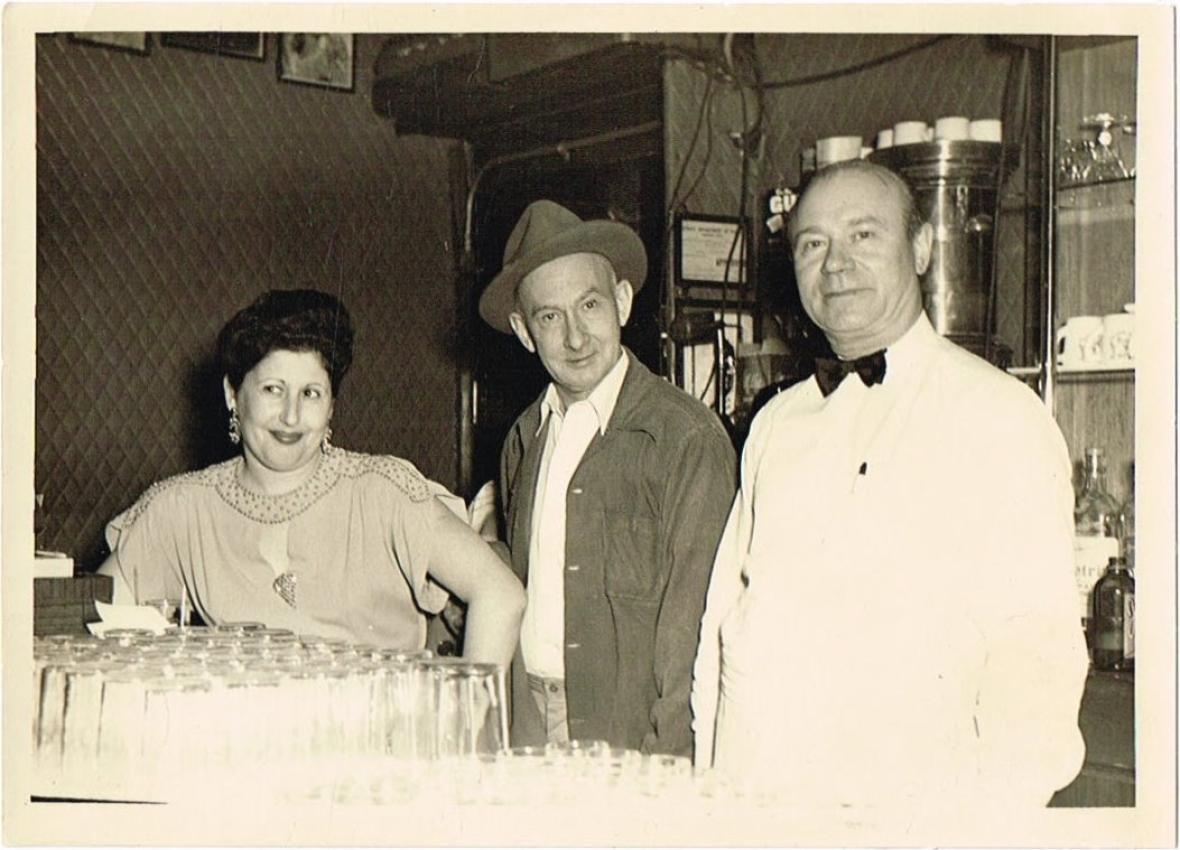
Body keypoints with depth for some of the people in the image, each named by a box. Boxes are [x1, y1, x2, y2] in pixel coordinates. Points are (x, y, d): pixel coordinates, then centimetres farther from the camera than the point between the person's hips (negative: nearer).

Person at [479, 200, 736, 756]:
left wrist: (664, 767, -13)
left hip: (631, 736, -5)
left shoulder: (689, 437, -10)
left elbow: (690, 622, -10)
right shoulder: (525, 438, 10)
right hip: (526, 729, 5)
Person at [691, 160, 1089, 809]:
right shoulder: (774, 425, 12)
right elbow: (724, 615, 12)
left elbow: (1035, 645, -10)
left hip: (910, 802, -4)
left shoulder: (1001, 416, -4)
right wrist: (705, 781, 5)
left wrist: (999, 814, -20)